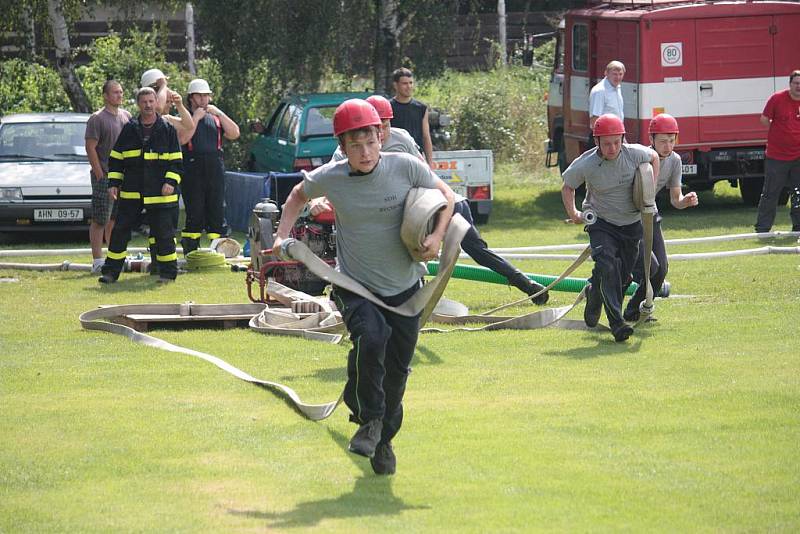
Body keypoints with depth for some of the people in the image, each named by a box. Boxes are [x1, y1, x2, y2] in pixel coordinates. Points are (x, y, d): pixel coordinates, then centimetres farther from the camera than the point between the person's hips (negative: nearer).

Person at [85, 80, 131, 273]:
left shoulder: (126, 117, 13)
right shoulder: (97, 119, -8)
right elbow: (91, 148, -11)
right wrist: (100, 175, -16)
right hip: (104, 177, -7)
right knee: (100, 221, -5)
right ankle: (97, 261, -4)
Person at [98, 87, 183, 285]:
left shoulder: (168, 130, 3)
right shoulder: (129, 129, 8)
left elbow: (176, 161, 3)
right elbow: (116, 159, 13)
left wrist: (171, 182, -9)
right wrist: (114, 183, 5)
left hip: (159, 194, -2)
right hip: (130, 192, 2)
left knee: (163, 233, 0)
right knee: (120, 231, 2)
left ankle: (168, 272, 11)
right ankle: (111, 271, 9)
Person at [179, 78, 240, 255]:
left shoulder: (216, 119, 18)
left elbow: (234, 134, 5)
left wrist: (219, 113, -1)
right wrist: (196, 117, -7)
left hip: (215, 171, 4)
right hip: (192, 172, -4)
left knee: (217, 212, 2)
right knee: (194, 213, -4)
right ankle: (190, 254, -1)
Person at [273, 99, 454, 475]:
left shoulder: (405, 167, -12)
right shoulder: (329, 178, -10)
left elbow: (445, 194, 3)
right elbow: (299, 194, 12)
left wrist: (437, 237, -12)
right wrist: (282, 236, 2)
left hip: (405, 288, 2)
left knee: (397, 368, 10)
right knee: (371, 338, -31)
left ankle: (383, 441, 32)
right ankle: (369, 418, -10)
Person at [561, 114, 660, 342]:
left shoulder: (635, 154, -16)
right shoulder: (584, 165, -20)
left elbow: (654, 157, 8)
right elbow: (567, 187, 1)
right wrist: (573, 213, -9)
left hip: (632, 223, 3)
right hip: (601, 223, -3)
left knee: (623, 273, 10)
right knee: (607, 266, -24)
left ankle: (594, 292, 44)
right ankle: (617, 323, -28)